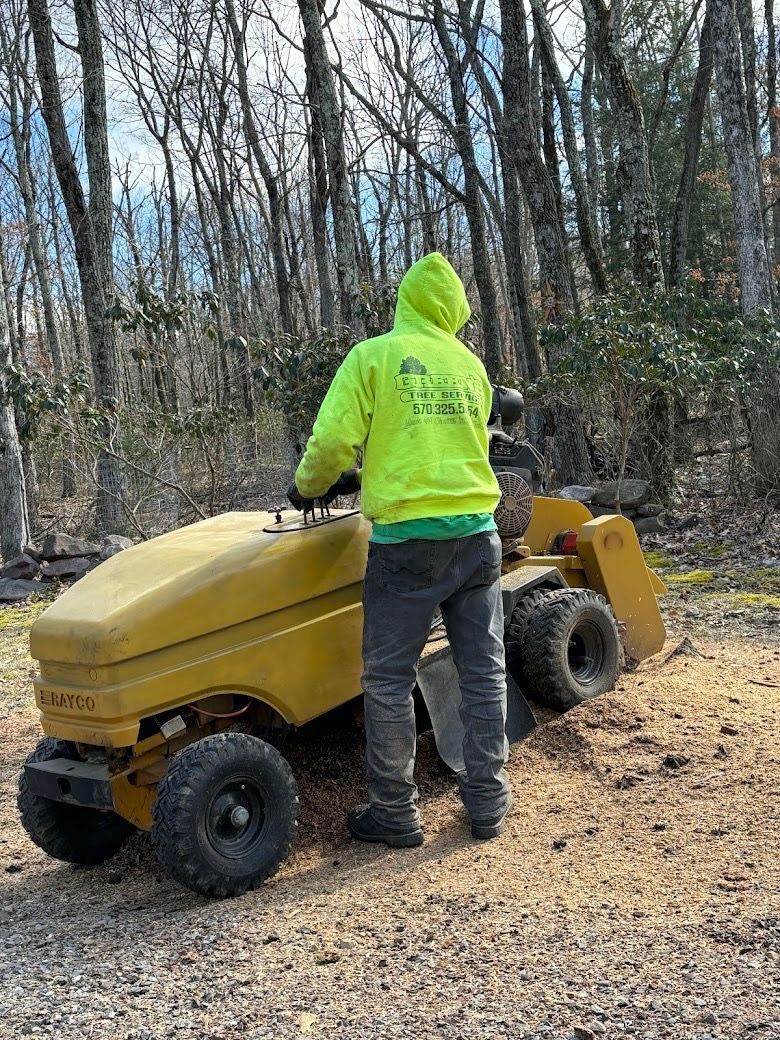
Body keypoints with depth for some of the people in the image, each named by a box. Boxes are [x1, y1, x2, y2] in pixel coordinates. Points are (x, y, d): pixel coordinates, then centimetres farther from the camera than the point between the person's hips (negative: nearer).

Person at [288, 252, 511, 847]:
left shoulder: (373, 356, -2)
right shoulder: (469, 364, 13)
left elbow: (333, 440, -10)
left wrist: (307, 489, 11)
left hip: (408, 538, -4)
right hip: (476, 532, 5)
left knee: (390, 680, 6)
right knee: (483, 671, 12)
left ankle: (395, 813, 13)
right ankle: (487, 801, 20)